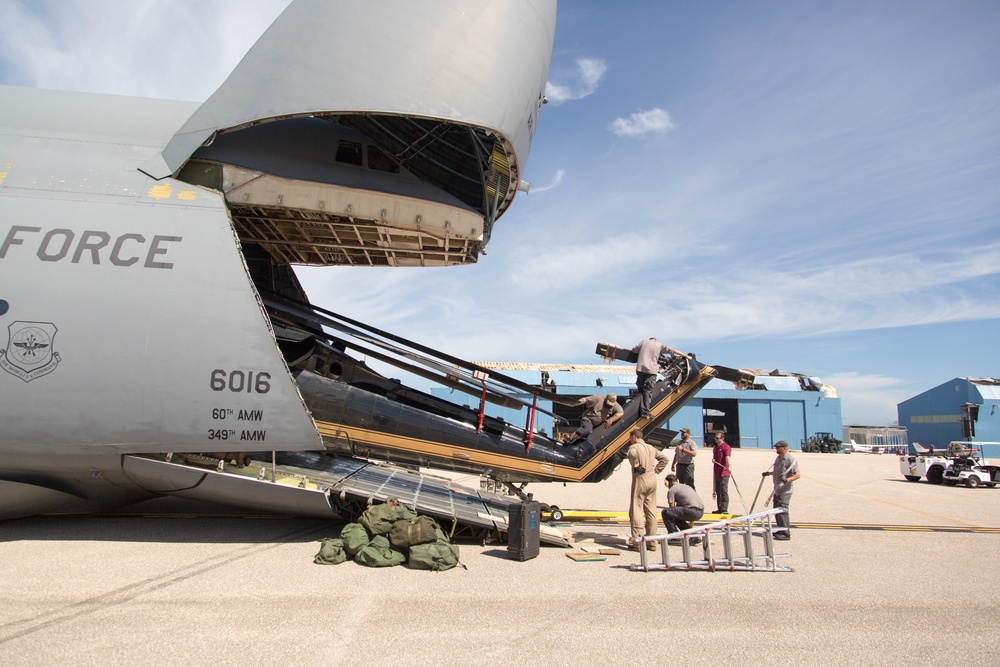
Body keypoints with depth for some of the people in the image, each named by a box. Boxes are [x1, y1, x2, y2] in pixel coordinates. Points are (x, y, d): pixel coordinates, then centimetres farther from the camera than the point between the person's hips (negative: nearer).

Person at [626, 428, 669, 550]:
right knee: (651, 511, 9)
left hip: (640, 480, -7)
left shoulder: (634, 447, -7)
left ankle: (637, 539, -9)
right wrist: (656, 470, 12)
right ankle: (651, 542, 12)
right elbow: (664, 458, 17)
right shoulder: (651, 447, 15)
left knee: (636, 509, -4)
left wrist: (636, 467, -10)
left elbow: (632, 454, -28)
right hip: (652, 480, 7)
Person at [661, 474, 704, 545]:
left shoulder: (671, 490, 7)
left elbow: (671, 508, 8)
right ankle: (693, 537, 19)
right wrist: (690, 525, 49)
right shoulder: (687, 486, 31)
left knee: (665, 512, -5)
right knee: (677, 517, 28)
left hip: (692, 511, -9)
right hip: (701, 512, 9)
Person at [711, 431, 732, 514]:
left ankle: (724, 509, -5)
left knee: (723, 491, -7)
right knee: (718, 491, 11)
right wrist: (713, 460, 6)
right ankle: (720, 509, 17)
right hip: (716, 473, 8)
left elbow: (728, 458, -24)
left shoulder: (726, 447, -9)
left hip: (724, 473, -8)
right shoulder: (715, 448, 18)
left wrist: (729, 467, -39)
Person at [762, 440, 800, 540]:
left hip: (785, 490, -10)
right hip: (777, 489, 10)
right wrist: (768, 473, 15)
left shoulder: (790, 460, -16)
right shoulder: (778, 458, 12)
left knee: (782, 510, -10)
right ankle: (780, 530, 29)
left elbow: (798, 474, -21)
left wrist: (787, 480, -34)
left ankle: (786, 533, -4)